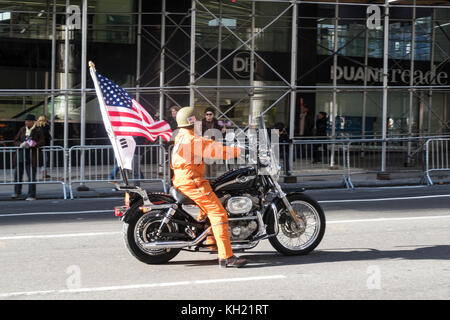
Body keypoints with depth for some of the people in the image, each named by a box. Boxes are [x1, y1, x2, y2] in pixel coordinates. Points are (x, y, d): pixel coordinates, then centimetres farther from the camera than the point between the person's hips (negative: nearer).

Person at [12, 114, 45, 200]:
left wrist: (33, 144, -23)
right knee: (17, 174, 11)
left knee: (31, 176, -6)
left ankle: (31, 195, 0)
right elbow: (16, 141, 9)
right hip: (20, 155, 4)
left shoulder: (38, 131, -2)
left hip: (31, 157, -4)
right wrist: (21, 144, -14)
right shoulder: (22, 130, 10)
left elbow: (42, 141, -6)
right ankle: (17, 192, 32)